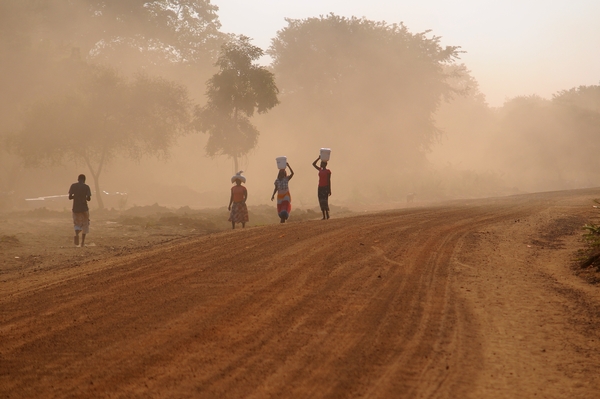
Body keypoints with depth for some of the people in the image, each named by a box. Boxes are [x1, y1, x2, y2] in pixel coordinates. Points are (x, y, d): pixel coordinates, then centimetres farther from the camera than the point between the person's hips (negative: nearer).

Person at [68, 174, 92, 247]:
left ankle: (76, 234, -18)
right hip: (84, 208, -1)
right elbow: (89, 198, -9)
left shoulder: (73, 186, 0)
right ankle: (83, 242, 10)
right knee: (85, 224, 13)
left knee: (77, 223, 14)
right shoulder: (86, 187, -5)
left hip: (75, 208, 1)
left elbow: (70, 197, -2)